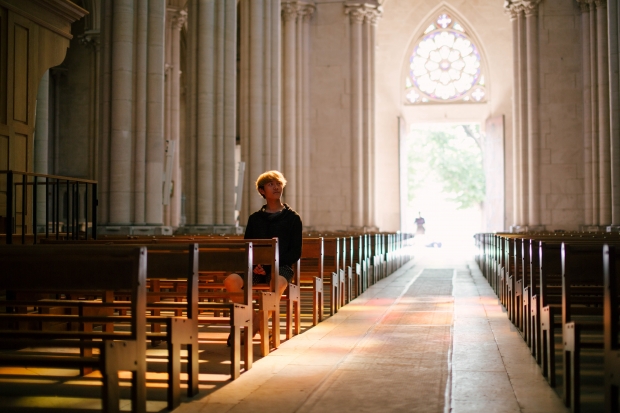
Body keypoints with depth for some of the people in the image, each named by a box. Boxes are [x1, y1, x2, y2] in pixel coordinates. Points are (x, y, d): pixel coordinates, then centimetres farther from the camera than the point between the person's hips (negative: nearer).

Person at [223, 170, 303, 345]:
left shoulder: (293, 218, 10)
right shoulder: (255, 218, 18)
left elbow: (296, 252, 3)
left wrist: (269, 265, -10)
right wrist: (254, 265, -8)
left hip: (281, 267, -2)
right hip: (256, 267, 3)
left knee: (276, 285, -38)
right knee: (230, 281, -29)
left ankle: (254, 328, -16)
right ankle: (255, 318, -8)